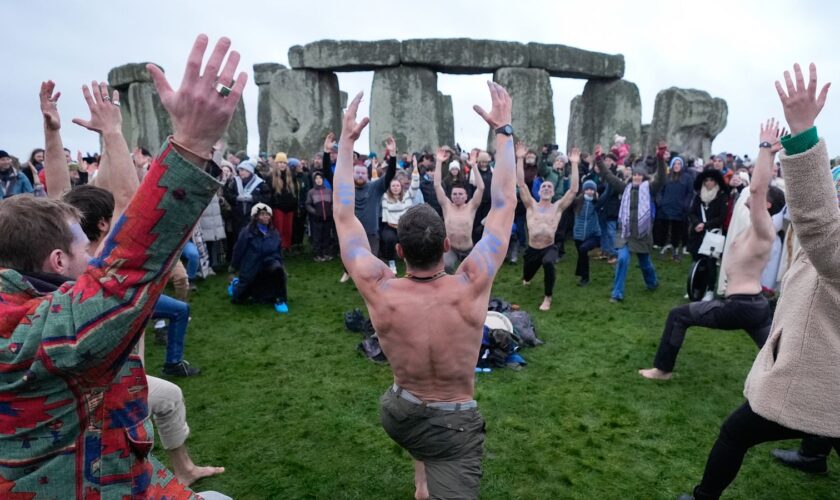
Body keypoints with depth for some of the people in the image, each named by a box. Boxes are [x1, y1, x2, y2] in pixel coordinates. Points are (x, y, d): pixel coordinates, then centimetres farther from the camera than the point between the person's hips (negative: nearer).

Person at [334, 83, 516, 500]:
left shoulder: (379, 292, -23)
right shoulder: (470, 287, -26)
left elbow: (343, 215, -13)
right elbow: (504, 204, -17)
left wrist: (346, 140, -8)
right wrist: (503, 130, -10)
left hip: (396, 415, 3)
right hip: (456, 426, -3)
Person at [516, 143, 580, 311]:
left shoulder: (558, 207, 1)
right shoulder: (531, 205, 1)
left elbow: (573, 189, -8)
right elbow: (521, 184, -8)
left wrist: (574, 164, -13)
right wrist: (520, 159, -14)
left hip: (549, 248, -2)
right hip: (532, 248, 2)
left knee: (548, 263, -36)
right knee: (526, 276, 21)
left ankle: (548, 297, -15)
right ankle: (528, 279, 65)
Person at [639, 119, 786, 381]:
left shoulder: (764, 230, -15)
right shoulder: (760, 229, 10)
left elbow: (757, 188, -29)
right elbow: (761, 188, 23)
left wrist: (766, 147, -26)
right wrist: (770, 153, 19)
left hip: (738, 306, -9)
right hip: (757, 304, 9)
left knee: (678, 316, 2)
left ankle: (663, 369, 11)